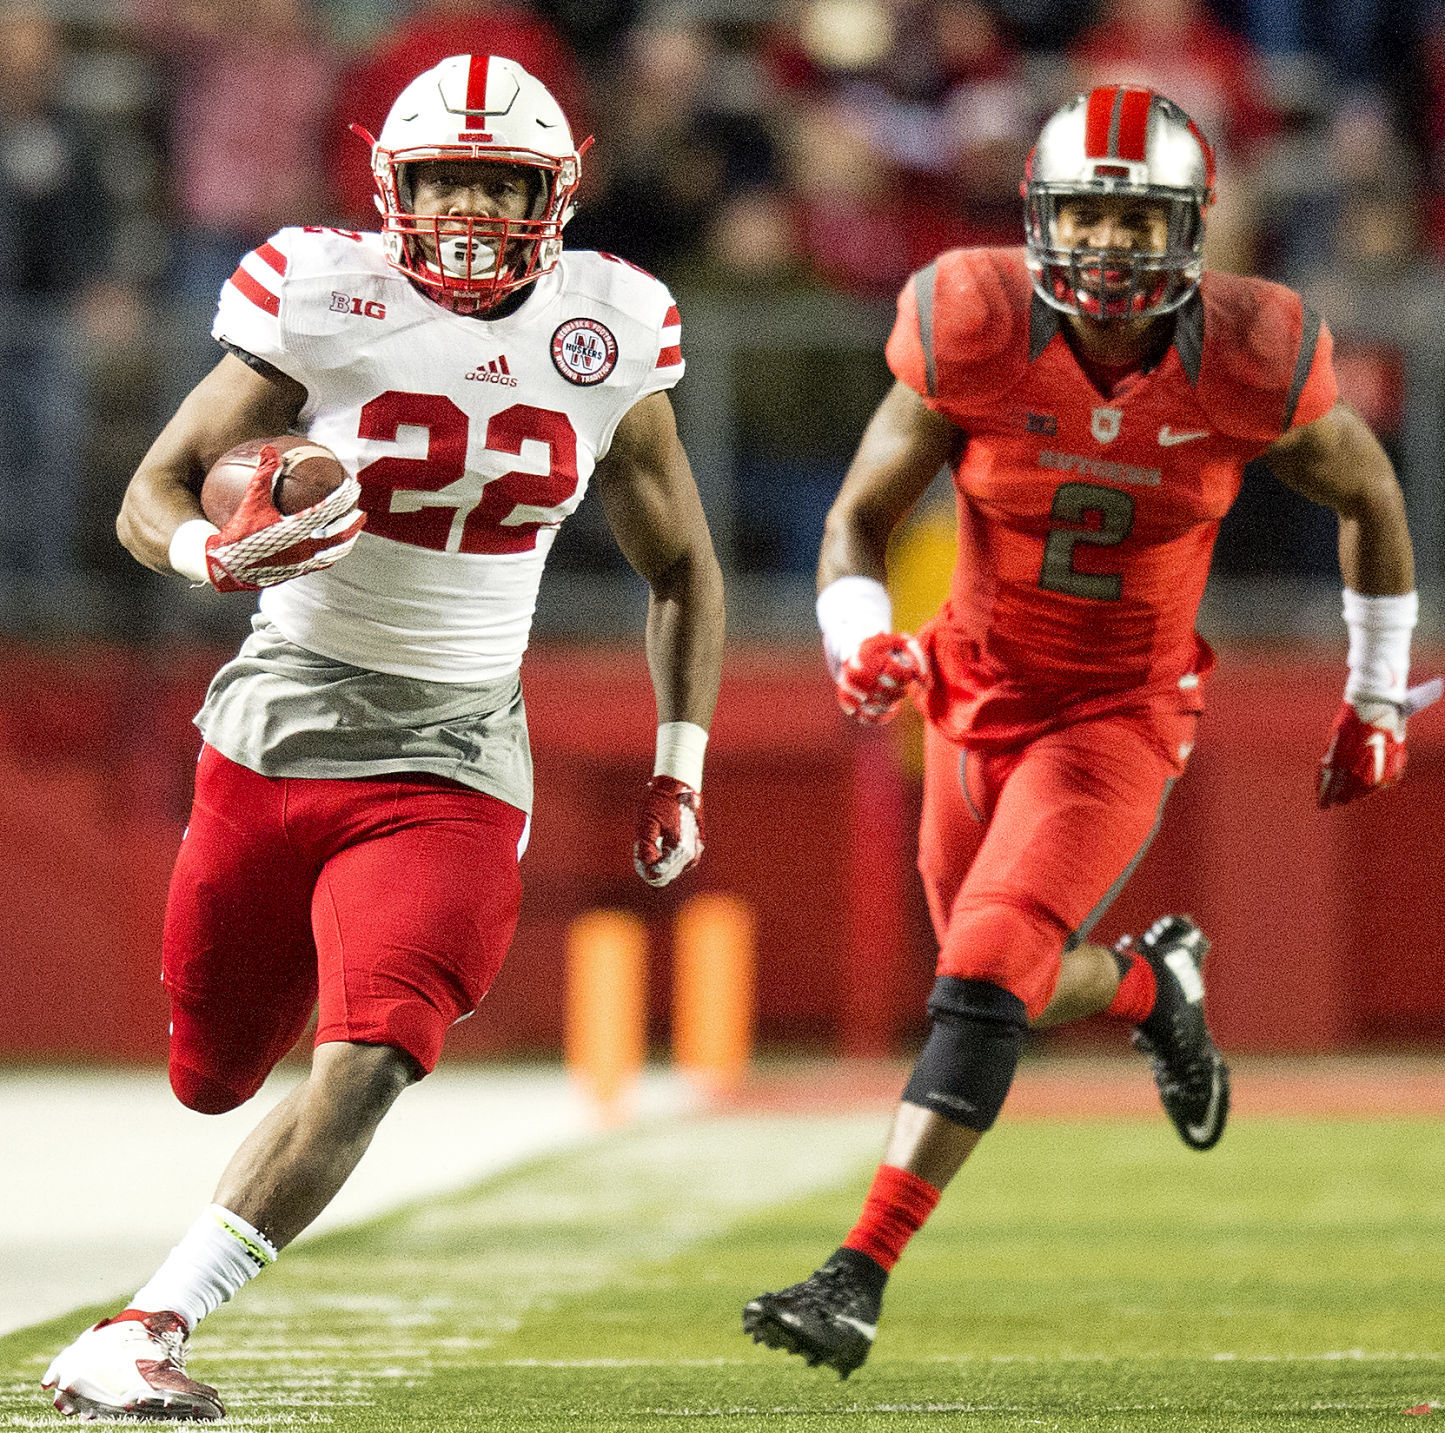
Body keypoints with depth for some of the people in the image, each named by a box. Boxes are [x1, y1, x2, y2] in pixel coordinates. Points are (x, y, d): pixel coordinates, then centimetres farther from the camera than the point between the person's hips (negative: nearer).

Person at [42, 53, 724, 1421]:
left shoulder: (604, 339, 0)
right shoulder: (325, 301, -8)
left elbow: (680, 568, 15)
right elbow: (150, 495, -4)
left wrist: (680, 768, 9)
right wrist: (216, 553, -27)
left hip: (452, 769, 0)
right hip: (280, 735, 0)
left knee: (364, 1067, -20)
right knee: (213, 1073, 10)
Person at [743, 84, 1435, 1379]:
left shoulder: (1248, 363, -19)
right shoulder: (976, 336, -19)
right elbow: (861, 517, -9)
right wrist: (860, 640, -30)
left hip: (1122, 717, -3)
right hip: (979, 700, 3)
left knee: (985, 982, -20)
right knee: (1026, 985, 17)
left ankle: (858, 1280, -19)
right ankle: (1158, 988, 53)